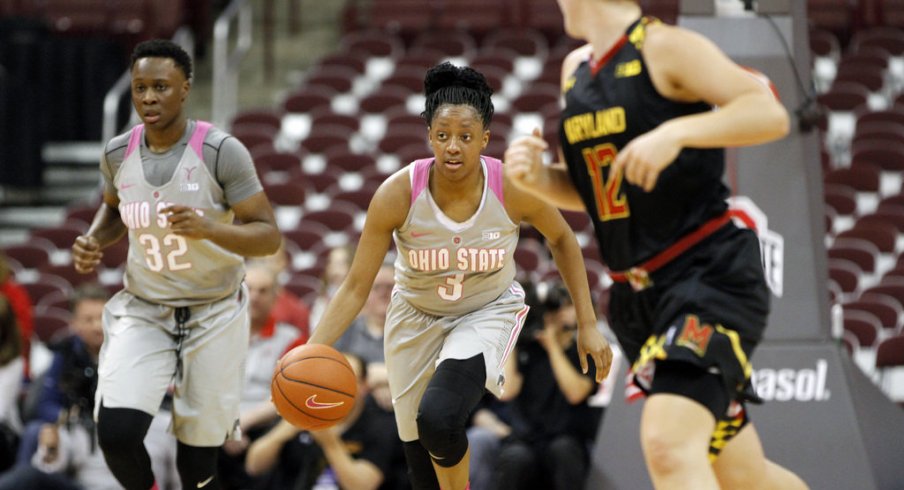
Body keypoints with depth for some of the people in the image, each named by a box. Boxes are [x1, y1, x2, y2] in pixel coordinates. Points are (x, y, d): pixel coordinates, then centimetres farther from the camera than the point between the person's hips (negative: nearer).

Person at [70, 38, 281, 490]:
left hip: (213, 315, -2)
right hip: (143, 313, 3)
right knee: (116, 433, -18)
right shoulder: (118, 153, -4)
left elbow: (268, 236, -15)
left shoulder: (221, 152, -17)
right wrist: (93, 241, -2)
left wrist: (210, 229, -33)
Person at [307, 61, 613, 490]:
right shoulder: (398, 194, -25)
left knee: (440, 417, -30)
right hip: (416, 317, 2)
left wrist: (587, 325, -3)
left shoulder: (514, 188, -24)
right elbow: (356, 286, -19)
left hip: (488, 313, -2)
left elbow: (562, 241, -2)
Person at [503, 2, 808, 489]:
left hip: (710, 274, -9)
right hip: (639, 296, 9)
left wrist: (675, 133, -31)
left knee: (668, 444, -28)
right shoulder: (576, 69, 14)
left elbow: (770, 113, -20)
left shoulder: (663, 48, -10)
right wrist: (538, 178, 2)